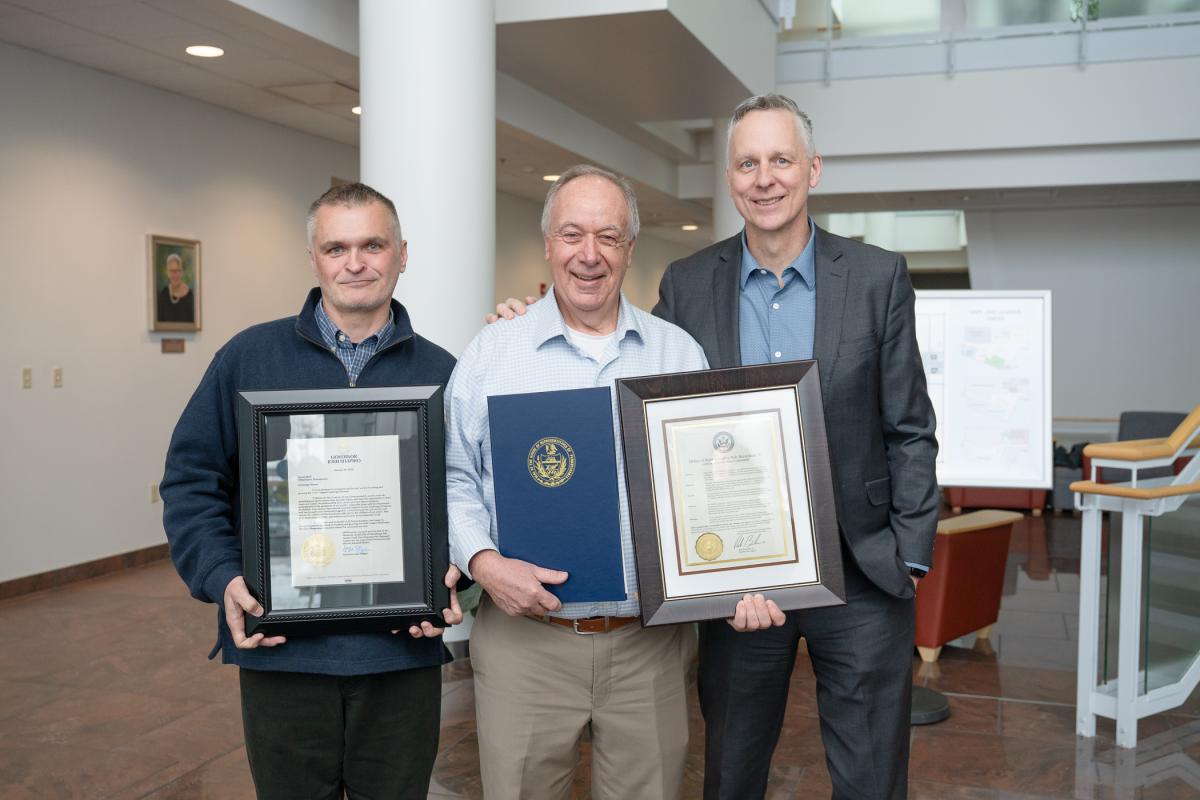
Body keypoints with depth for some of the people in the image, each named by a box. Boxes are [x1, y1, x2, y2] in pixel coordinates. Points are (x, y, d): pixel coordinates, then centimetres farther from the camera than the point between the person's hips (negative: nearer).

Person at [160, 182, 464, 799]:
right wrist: (221, 579, -10)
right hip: (280, 649, 0)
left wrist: (452, 574, -9)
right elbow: (192, 479, 3)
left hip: (403, 651, 1)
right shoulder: (250, 356, 3)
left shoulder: (441, 373, 5)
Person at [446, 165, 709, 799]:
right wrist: (484, 562, -13)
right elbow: (455, 477, 3)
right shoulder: (491, 353, 3)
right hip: (525, 640, -1)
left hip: (650, 644, 2)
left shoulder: (680, 353, 7)